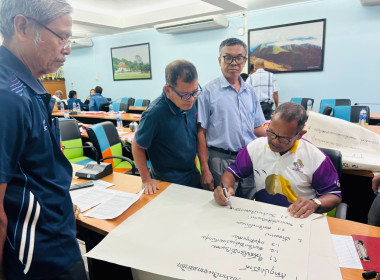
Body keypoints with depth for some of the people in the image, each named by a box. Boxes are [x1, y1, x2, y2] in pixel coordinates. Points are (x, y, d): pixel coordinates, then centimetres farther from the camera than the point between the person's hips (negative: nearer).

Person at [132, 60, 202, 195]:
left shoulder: (192, 102, -10)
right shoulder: (155, 114, -29)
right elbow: (137, 146, -16)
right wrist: (146, 180, -11)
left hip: (193, 174, 6)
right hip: (167, 183, -6)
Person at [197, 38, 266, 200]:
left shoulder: (250, 91, 11)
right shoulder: (209, 91, -5)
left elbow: (257, 127, 16)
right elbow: (201, 132, -7)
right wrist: (205, 170, -10)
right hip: (221, 160, -5)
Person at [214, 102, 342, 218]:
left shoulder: (316, 157, -6)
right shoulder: (256, 147, 0)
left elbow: (334, 195, 2)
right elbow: (233, 171, 8)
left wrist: (314, 203, -17)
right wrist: (226, 188, -12)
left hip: (298, 219, 0)